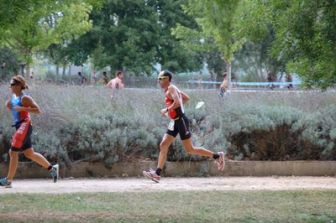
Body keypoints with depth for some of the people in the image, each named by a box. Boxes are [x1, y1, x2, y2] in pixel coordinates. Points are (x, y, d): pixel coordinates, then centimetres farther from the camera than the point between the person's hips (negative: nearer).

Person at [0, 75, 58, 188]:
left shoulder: (24, 98, -12)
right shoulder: (14, 97, 13)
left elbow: (37, 110, -17)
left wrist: (22, 108, -24)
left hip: (25, 126, -10)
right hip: (19, 126, 10)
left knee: (13, 152, -9)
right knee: (29, 154, 15)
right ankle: (51, 168, 25)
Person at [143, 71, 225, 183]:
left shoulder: (171, 89, -14)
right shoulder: (170, 89, 15)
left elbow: (177, 102, -30)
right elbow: (186, 98, 26)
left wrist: (167, 110, -18)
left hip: (181, 120, -10)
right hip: (175, 122, 10)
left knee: (190, 149, -4)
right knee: (163, 145, 3)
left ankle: (217, 156, 5)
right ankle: (157, 173, 0)